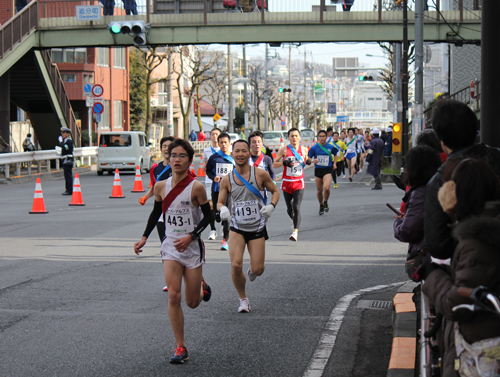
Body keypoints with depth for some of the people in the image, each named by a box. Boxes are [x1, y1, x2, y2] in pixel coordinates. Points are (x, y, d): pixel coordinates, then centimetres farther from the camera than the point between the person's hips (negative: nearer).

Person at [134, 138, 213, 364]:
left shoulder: (196, 187, -13)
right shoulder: (161, 187, -1)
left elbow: (207, 215, -6)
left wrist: (190, 236, -17)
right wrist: (144, 238, 10)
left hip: (192, 247, -2)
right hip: (171, 246, 2)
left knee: (192, 302, 6)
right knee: (173, 296, -12)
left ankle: (202, 286, 43)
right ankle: (180, 347, -3)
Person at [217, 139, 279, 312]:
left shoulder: (260, 174, -6)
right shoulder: (227, 180, -1)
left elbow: (275, 191, 7)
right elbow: (220, 202, 8)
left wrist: (271, 206, -13)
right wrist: (222, 208, -15)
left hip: (257, 228, 0)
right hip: (237, 228, 0)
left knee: (257, 270, -2)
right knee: (236, 266, -17)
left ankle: (251, 271, 39)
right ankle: (243, 299, 8)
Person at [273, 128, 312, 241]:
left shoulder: (304, 150, 5)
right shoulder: (284, 150, -2)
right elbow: (274, 164, 1)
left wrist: (308, 162, -1)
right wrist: (284, 163, -18)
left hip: (299, 182, 0)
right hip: (287, 183, 1)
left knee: (296, 207, -16)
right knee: (289, 209, 13)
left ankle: (295, 232, -21)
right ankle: (293, 219, 47)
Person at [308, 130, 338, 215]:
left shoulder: (331, 147, 0)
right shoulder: (314, 148, -2)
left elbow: (335, 154, 20)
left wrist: (334, 163, 8)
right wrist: (312, 161, -18)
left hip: (327, 170, -2)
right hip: (318, 170, 2)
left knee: (326, 187, -24)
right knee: (319, 190, 8)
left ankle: (325, 202, 5)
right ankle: (321, 205, 34)